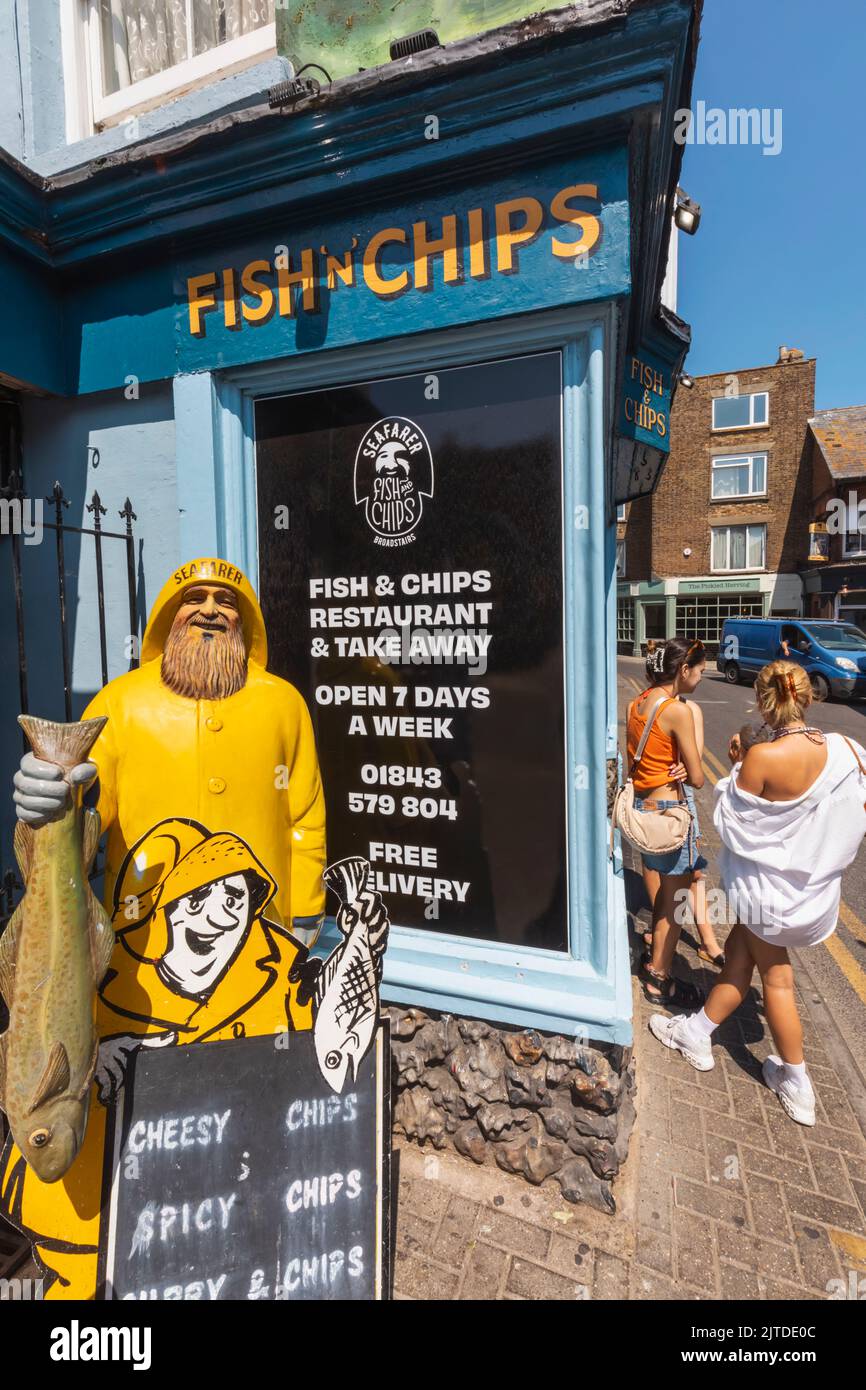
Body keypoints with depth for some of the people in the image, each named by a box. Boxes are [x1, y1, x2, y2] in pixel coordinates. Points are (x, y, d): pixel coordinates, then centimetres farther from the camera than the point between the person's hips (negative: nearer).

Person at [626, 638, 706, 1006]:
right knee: (675, 898, 8)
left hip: (640, 806, 8)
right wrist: (684, 770, 7)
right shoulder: (678, 710, -20)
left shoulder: (636, 703, 5)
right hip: (667, 811, -8)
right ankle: (659, 980, 22)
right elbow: (697, 778, -14)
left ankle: (654, 958, 40)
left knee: (668, 888, 25)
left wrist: (673, 768, -2)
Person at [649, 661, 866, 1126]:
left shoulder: (763, 757, -29)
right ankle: (696, 1033, 36)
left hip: (772, 889, -5)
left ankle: (797, 1088, 36)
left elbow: (731, 820, -15)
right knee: (737, 952, 20)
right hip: (817, 886, 6)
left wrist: (738, 766, -6)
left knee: (775, 977, 15)